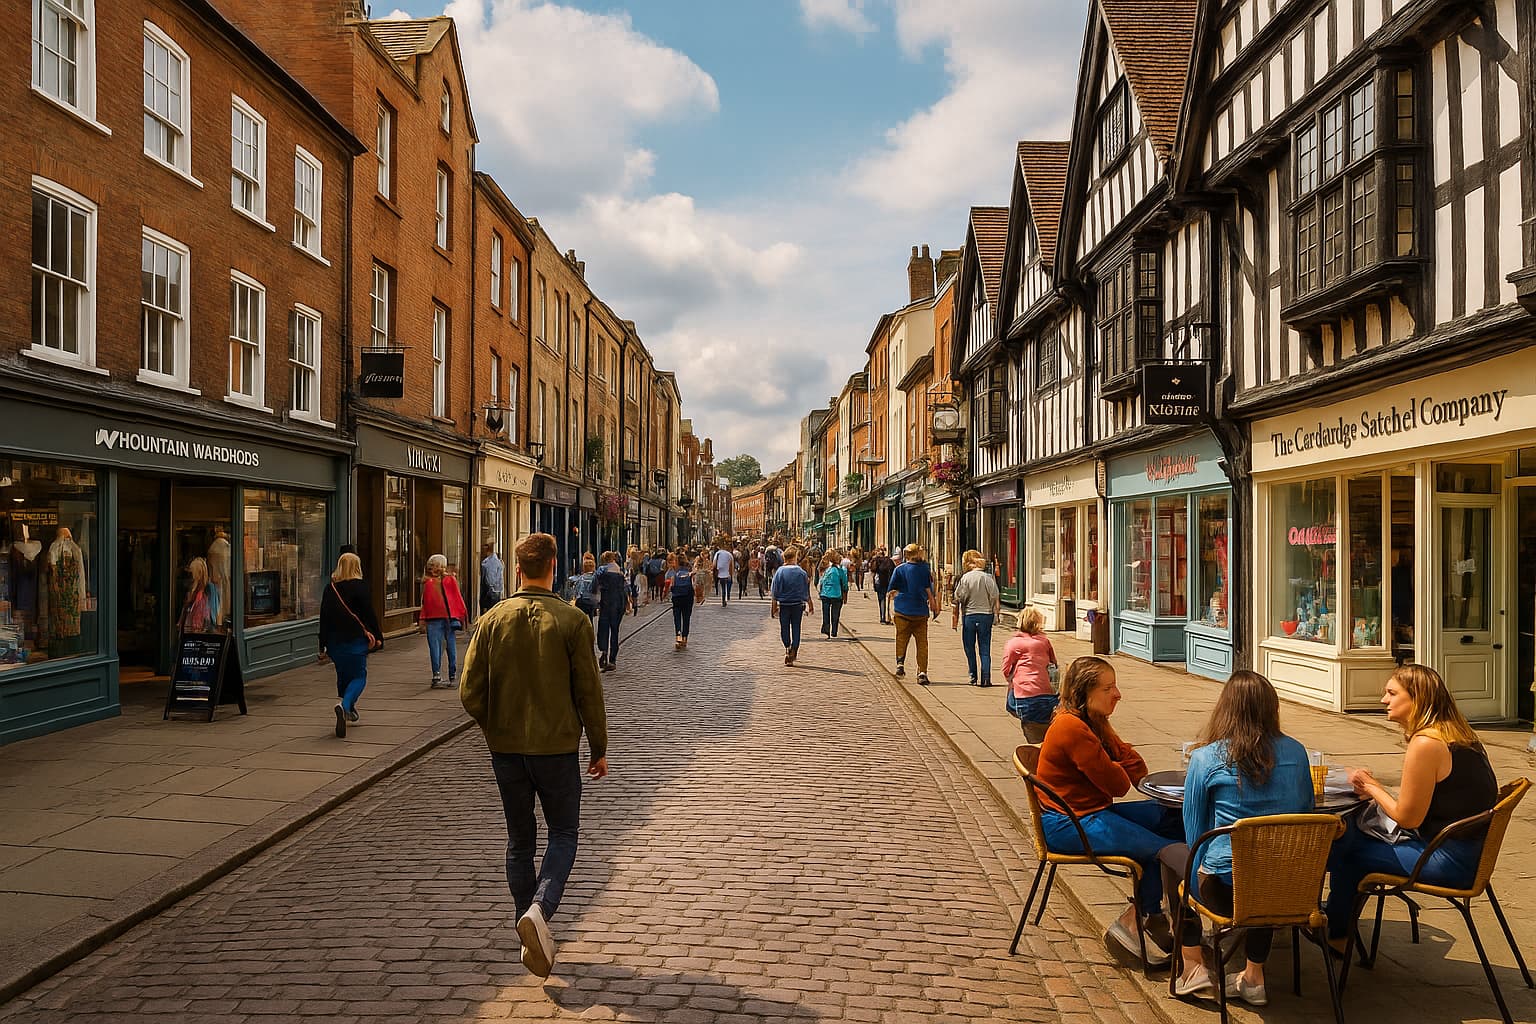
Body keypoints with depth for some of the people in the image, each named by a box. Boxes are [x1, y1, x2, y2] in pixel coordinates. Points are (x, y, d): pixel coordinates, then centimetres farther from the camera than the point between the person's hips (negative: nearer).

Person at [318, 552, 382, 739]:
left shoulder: (330, 589, 7)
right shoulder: (360, 587, -7)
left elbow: (324, 618, 8)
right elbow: (369, 614, -8)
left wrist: (323, 646, 13)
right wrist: (378, 637, 1)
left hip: (334, 640, 5)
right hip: (355, 640, -5)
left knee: (343, 675, 20)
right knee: (358, 677, 0)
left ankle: (349, 710, 28)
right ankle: (344, 705, -25)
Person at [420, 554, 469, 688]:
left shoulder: (450, 579, 7)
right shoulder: (427, 582, 12)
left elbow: (457, 597, 8)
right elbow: (424, 602, 16)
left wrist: (462, 615, 5)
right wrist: (422, 618, 12)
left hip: (449, 618, -1)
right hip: (433, 620, 1)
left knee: (451, 648, 5)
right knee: (435, 649, 0)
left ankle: (453, 677, 13)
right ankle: (436, 677, 5)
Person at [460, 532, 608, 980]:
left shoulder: (493, 620, -2)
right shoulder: (572, 621, -10)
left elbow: (470, 694, -3)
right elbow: (588, 692, -8)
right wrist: (599, 749, 3)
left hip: (505, 749, 3)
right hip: (557, 746, -3)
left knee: (520, 841, 15)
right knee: (563, 834, 11)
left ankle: (532, 935, 21)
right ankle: (539, 909, -13)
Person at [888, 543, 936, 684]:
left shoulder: (900, 569, -3)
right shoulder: (925, 569, 0)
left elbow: (892, 590, 1)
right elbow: (929, 589, 1)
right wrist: (931, 601, 17)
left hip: (902, 610, 0)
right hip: (920, 611, 1)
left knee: (901, 637, 15)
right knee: (922, 642, 4)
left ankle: (900, 663, -2)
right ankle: (922, 672, 0)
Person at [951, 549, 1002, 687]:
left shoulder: (965, 578, -8)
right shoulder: (988, 577, -3)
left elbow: (958, 599, -7)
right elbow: (995, 599, 0)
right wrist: (996, 614, 11)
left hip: (969, 615, -2)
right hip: (986, 615, 2)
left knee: (970, 648, 11)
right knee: (985, 649, 6)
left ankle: (973, 678, 13)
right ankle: (986, 678, -3)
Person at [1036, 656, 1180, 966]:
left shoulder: (1095, 723, 11)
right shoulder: (1072, 728, -21)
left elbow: (1138, 768, 10)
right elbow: (1117, 784, -18)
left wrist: (1111, 770, -10)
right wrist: (1118, 770, 4)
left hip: (1093, 811, 10)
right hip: (1069, 825, -10)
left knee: (1173, 820, 2)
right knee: (1167, 850, -11)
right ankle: (1137, 919, 8)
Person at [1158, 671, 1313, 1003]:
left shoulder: (1206, 757, -10)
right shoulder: (1295, 752, 0)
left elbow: (1195, 835, -1)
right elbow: (1307, 811, 15)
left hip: (1225, 889, -4)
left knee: (1171, 853, 25)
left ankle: (1194, 966, 23)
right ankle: (1254, 977, 36)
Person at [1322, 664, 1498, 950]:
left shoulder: (1425, 744, -23)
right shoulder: (1455, 734, 7)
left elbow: (1407, 818, -16)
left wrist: (1371, 787, -2)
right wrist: (1376, 790, 6)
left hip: (1449, 861, -10)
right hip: (1470, 849, 10)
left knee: (1342, 847, 3)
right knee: (1354, 828, 18)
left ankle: (1336, 935, 24)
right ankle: (1340, 916, 31)